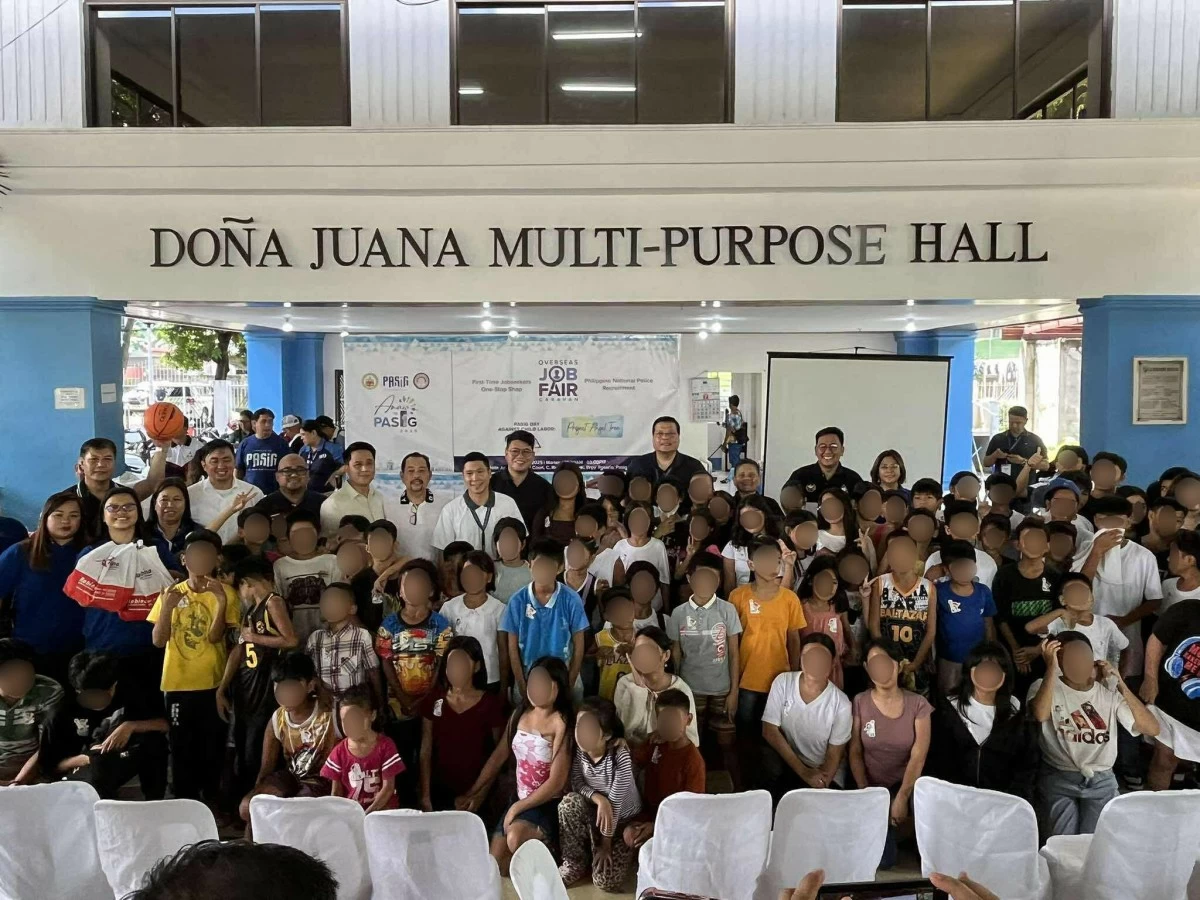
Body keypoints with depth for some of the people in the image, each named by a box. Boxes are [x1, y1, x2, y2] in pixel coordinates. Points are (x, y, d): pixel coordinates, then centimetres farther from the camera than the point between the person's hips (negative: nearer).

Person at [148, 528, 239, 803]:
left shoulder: (225, 593, -4)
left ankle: (211, 803, 19)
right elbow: (158, 641, -2)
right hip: (177, 684, 2)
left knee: (212, 747, 6)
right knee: (181, 748, 8)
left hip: (213, 684, -2)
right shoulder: (170, 594, 3)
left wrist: (221, 602, -26)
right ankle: (184, 804, 20)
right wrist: (167, 608, -17)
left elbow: (215, 637, -13)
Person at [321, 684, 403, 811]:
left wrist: (367, 814, -18)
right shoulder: (339, 752, 2)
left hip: (382, 808, -3)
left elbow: (388, 787, -9)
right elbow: (336, 792, 6)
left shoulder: (385, 745, -7)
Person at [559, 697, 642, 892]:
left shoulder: (620, 756, -32)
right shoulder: (580, 748, -17)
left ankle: (623, 852, 18)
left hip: (624, 818, -4)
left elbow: (615, 802, -26)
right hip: (596, 812, 4)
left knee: (605, 882, -16)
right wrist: (599, 799, -31)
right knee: (570, 802, -29)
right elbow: (576, 783, -11)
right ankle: (575, 864, -7)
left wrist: (605, 845, -18)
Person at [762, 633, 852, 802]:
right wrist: (803, 771, -18)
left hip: (823, 772, -1)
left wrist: (821, 785, -24)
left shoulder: (841, 704, -15)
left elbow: (834, 754, -8)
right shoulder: (783, 682, -12)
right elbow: (769, 730, -12)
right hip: (787, 762, 2)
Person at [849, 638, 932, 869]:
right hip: (873, 786, -1)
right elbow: (855, 753, -3)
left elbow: (918, 756, -11)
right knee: (882, 860, -16)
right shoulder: (859, 703, -5)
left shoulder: (918, 704, -5)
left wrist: (901, 798, -20)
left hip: (908, 783, 1)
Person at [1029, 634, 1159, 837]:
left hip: (1101, 780, 2)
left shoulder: (1110, 693, 3)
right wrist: (1051, 668, -25)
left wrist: (1122, 686, -15)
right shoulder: (1044, 686, -4)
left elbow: (1152, 729, -7)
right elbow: (1040, 715, -28)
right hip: (1058, 779, -2)